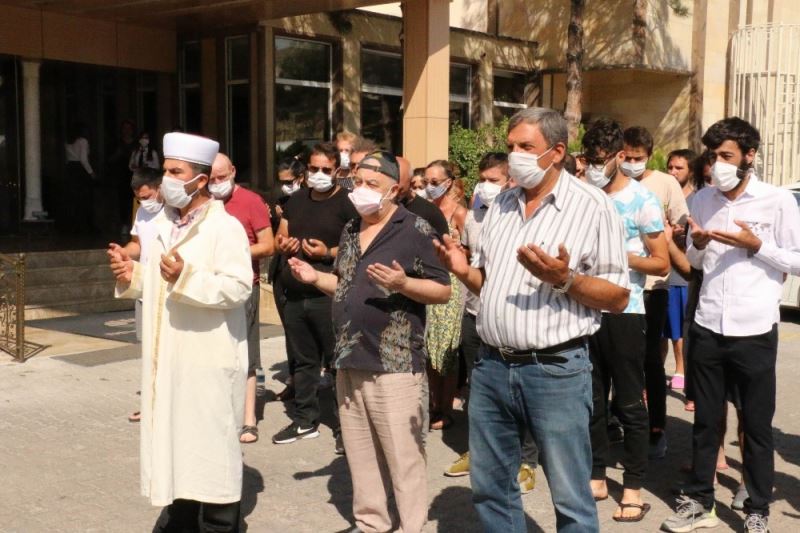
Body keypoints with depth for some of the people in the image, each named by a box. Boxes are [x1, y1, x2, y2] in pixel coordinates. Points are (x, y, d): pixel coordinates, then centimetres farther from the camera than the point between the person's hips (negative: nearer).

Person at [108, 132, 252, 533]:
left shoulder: (225, 227, -12)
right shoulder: (162, 223, 12)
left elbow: (238, 288, -21)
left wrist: (186, 277, -31)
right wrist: (133, 276, 1)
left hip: (208, 360, -7)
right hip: (167, 357, 8)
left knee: (210, 445, 0)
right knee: (174, 440, 15)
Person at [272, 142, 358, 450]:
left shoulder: (346, 203, -4)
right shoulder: (296, 201, 17)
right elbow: (280, 238, 24)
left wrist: (330, 252, -22)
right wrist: (283, 245, 2)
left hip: (330, 296, -7)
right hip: (295, 294, 7)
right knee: (303, 360, 15)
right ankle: (304, 420, 26)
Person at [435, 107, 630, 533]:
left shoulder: (592, 206, -7)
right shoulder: (501, 205, 11)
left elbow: (618, 297, -8)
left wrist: (564, 279, -23)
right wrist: (464, 271, -4)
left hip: (555, 369, -6)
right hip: (491, 365, 6)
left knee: (570, 497, 5)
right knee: (490, 487, 17)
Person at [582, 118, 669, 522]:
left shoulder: (642, 200, -6)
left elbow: (662, 263, -7)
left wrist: (620, 256, -19)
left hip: (624, 312, -5)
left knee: (629, 403, 4)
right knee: (591, 399, 12)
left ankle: (633, 487, 15)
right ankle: (596, 477, 25)